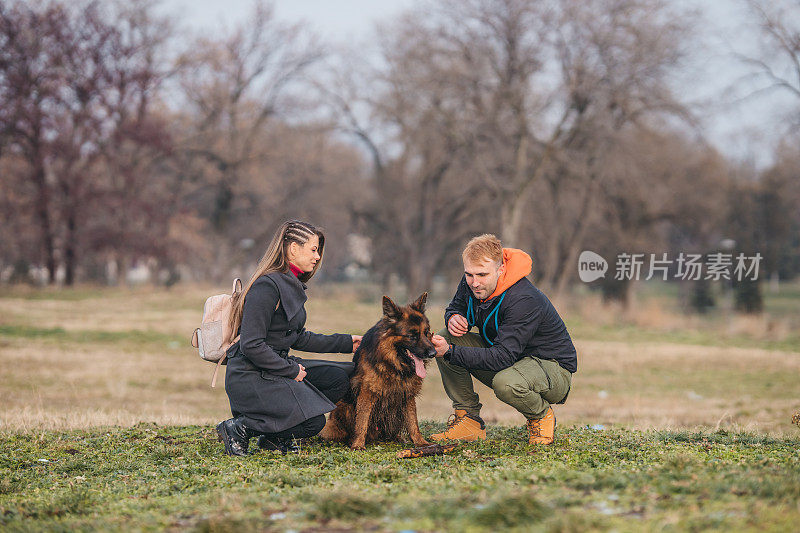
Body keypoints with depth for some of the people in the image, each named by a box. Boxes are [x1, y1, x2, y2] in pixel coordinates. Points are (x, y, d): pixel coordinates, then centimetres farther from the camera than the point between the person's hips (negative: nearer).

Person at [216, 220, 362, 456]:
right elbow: (252, 345, -23)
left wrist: (346, 342, 22)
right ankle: (239, 428, -6)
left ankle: (275, 436, 7)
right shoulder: (267, 286, -18)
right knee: (313, 422, -20)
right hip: (249, 377, -10)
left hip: (276, 367, 10)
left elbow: (299, 338, 22)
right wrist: (291, 371, -16)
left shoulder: (291, 285, 13)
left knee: (338, 377, 2)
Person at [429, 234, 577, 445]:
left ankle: (542, 416, -5)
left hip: (555, 368, -8)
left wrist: (450, 352, -40)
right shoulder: (471, 283, -9)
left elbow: (502, 357, -36)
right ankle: (468, 420, -4)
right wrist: (453, 318, -14)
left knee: (506, 383, -41)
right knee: (447, 337, -11)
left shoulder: (524, 300, -32)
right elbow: (456, 307, 12)